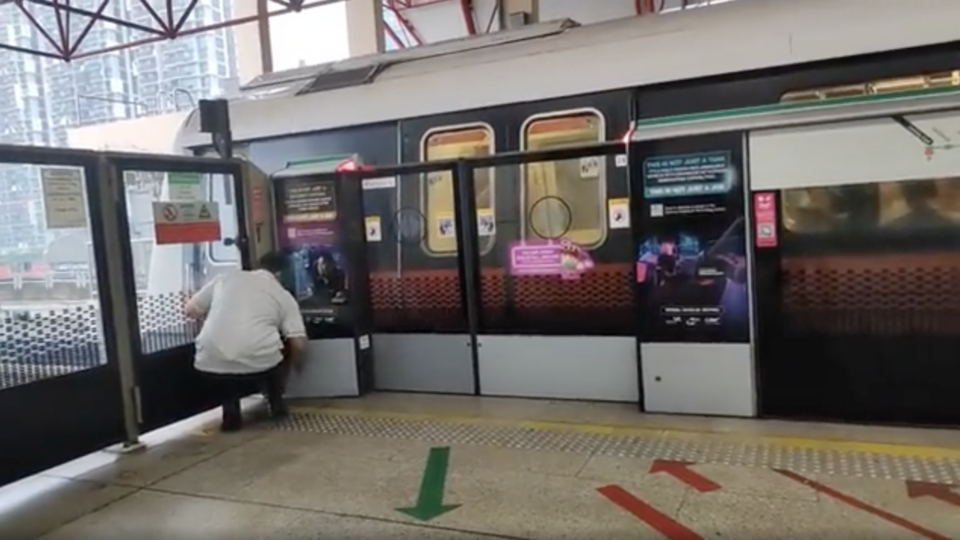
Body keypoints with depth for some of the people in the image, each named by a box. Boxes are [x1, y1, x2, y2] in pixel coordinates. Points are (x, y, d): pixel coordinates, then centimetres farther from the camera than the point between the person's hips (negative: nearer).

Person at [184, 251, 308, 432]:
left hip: (212, 363, 1)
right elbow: (299, 344, 6)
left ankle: (230, 409, 17)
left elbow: (191, 310, 23)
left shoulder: (226, 277, 19)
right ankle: (276, 402, 28)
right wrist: (296, 365, 28)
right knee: (283, 347, 30)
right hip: (259, 363, -1)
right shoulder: (284, 296, 13)